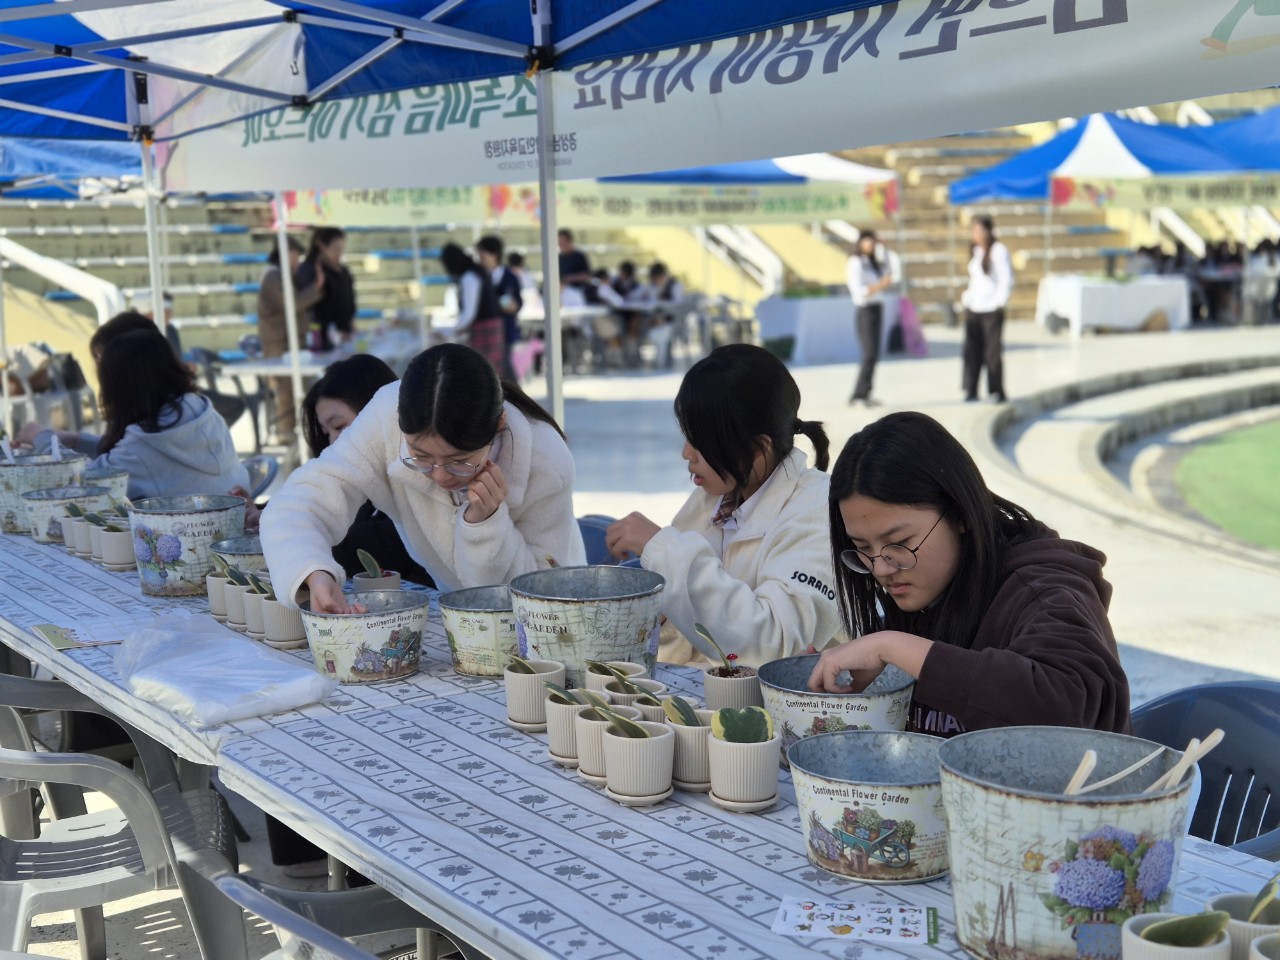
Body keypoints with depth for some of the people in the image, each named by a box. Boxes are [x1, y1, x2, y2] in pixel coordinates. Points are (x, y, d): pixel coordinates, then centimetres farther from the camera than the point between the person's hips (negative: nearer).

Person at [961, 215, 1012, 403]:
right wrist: (967, 297, 11)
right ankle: (971, 390, 9)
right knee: (972, 351, 4)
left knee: (993, 352, -3)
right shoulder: (976, 251, 16)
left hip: (991, 310, -7)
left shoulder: (998, 250, -7)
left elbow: (1007, 280, -9)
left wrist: (999, 302, -12)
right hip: (973, 309, 7)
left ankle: (996, 391, 4)